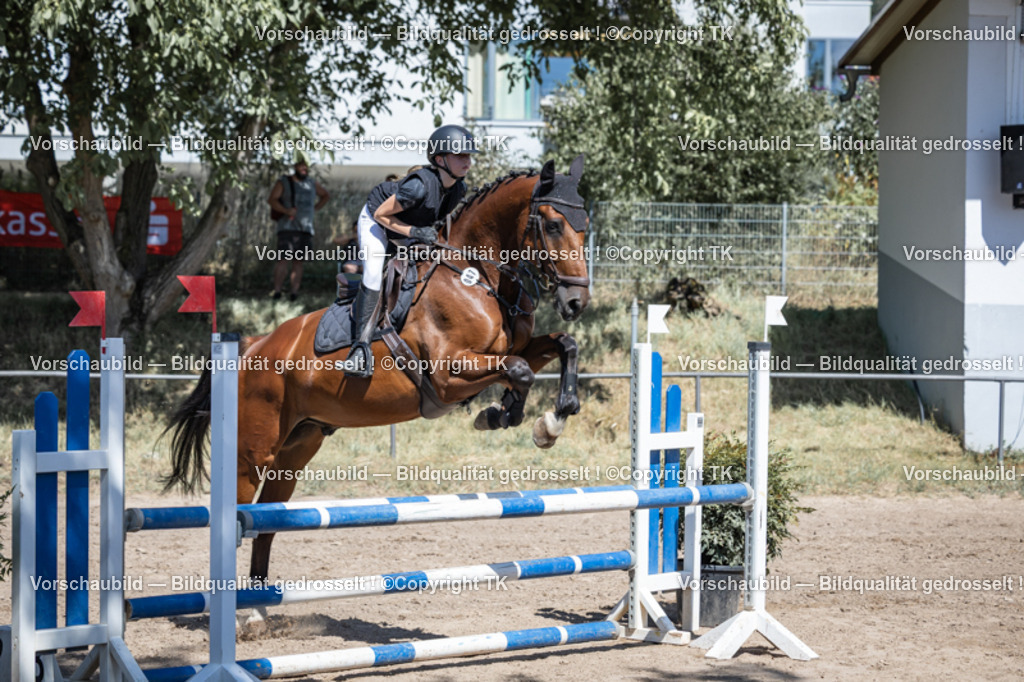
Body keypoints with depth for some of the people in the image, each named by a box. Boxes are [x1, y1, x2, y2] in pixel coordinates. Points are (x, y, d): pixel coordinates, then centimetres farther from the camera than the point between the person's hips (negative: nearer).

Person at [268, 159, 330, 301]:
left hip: (306, 229, 4)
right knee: (284, 260, -15)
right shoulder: (284, 182, 4)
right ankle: (276, 290, -16)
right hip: (287, 228, -4)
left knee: (298, 262, -1)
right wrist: (286, 211, -23)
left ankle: (294, 292, -3)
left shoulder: (312, 184, 17)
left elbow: (325, 196, 32)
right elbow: (272, 200, -7)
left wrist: (314, 209, 15)